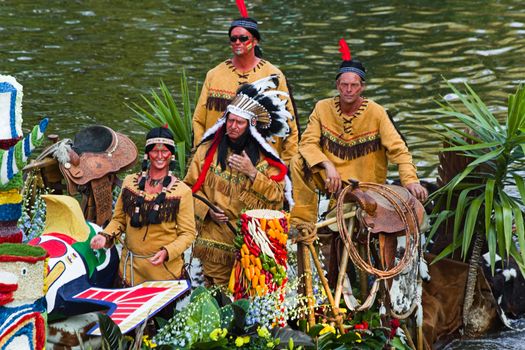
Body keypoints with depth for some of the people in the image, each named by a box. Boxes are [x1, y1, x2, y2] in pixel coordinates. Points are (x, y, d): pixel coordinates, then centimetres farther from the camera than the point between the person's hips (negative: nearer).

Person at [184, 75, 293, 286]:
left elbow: (278, 197, -4)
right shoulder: (208, 150, 4)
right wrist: (207, 210, -10)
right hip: (216, 243, 0)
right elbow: (190, 188, 5)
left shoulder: (263, 156, 4)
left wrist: (252, 173, -14)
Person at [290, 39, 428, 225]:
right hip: (331, 179, 2)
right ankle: (303, 222, -13)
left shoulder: (376, 113, -11)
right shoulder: (323, 108, -5)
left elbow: (398, 149, -15)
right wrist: (328, 166, -28)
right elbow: (308, 143, -10)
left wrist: (410, 180, -32)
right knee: (298, 163, -23)